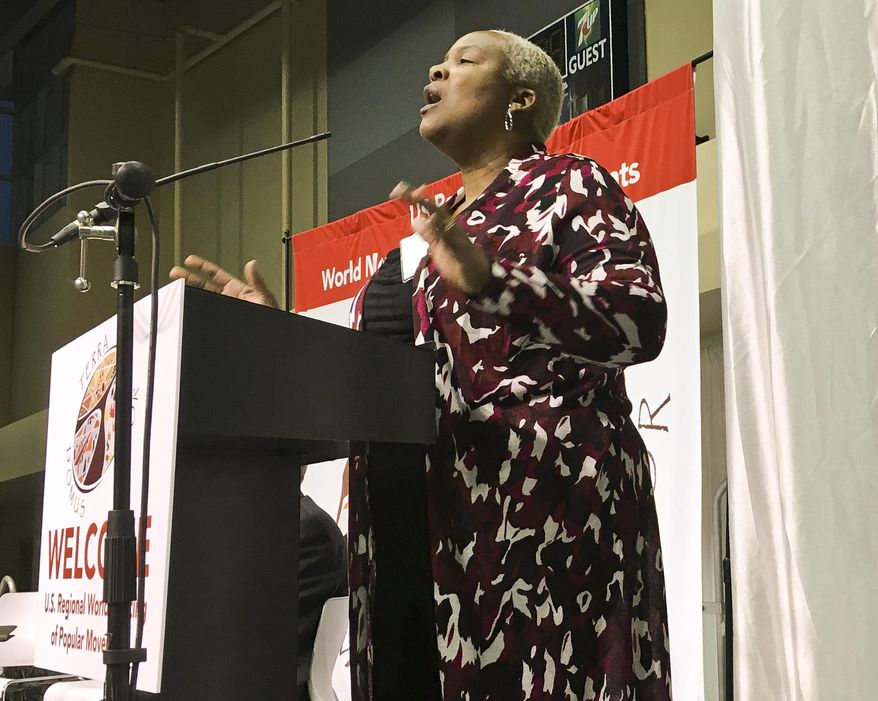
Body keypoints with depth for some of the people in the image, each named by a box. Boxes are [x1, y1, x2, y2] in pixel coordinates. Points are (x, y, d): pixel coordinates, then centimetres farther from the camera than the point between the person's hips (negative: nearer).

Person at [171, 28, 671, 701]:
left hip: (536, 502, -7)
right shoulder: (443, 224, 25)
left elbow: (641, 319, -14)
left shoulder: (570, 184, 4)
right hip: (414, 525, 7)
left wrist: (488, 279, -27)